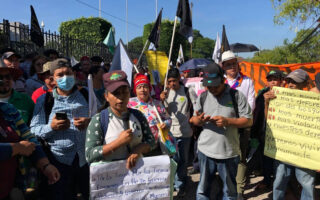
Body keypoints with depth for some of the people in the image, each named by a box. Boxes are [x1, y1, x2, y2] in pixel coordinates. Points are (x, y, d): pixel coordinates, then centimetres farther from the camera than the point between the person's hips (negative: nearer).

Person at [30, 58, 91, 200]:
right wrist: (51, 127, -15)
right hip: (58, 160, -1)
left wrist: (90, 123, -11)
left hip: (87, 158, 1)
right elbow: (34, 130, 3)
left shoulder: (87, 95, 9)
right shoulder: (44, 100, 7)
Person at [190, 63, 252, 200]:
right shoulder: (203, 97, 5)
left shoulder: (236, 96, -4)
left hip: (229, 152, -2)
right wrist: (198, 120, -13)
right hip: (205, 150, 2)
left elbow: (248, 121, -5)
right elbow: (194, 120, 12)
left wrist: (227, 121, -19)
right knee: (203, 189, 16)